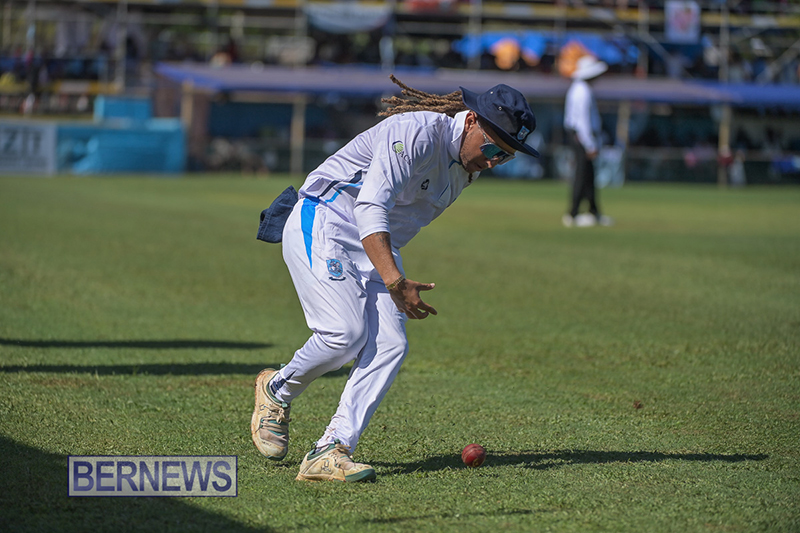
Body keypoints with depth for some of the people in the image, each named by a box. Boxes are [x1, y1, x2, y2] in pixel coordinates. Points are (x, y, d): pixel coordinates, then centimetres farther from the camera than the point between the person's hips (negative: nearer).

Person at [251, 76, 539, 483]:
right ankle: (276, 391, 7)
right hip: (322, 227, -9)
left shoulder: (468, 165, 5)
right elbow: (370, 207, -32)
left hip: (377, 249, 9)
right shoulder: (417, 132, -23)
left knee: (390, 345, -11)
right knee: (345, 334, -23)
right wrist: (393, 281, -42)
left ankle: (330, 452, -16)